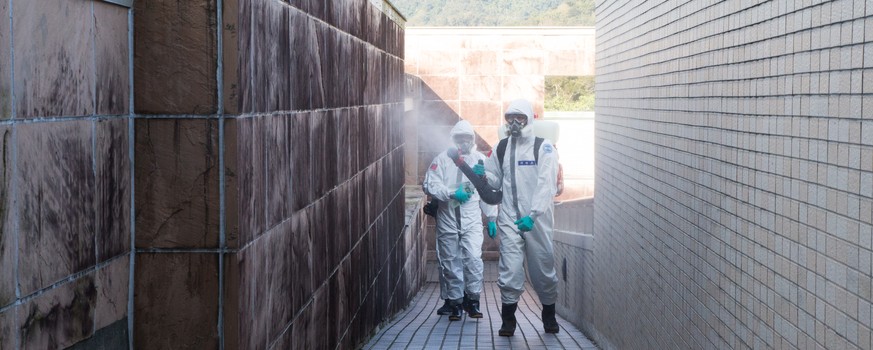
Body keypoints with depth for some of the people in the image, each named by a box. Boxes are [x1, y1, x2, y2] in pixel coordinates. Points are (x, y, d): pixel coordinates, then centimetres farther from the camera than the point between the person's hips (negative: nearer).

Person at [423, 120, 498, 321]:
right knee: (450, 262, 5)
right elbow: (430, 185, -6)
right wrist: (452, 194, -17)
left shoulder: (480, 159, 7)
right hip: (447, 218, 0)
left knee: (473, 257, -14)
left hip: (471, 218, 0)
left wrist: (492, 218, 10)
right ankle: (454, 302, 16)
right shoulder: (442, 159, 2)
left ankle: (472, 300, -1)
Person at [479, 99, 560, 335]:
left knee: (543, 267, 9)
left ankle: (549, 314, 27)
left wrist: (532, 214, -23)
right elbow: (496, 181, 20)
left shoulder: (543, 147, -4)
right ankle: (508, 319, 4)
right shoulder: (501, 148, 11)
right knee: (509, 268, -6)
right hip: (509, 218, 2)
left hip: (537, 219, -2)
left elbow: (546, 185, -12)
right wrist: (483, 175, -3)